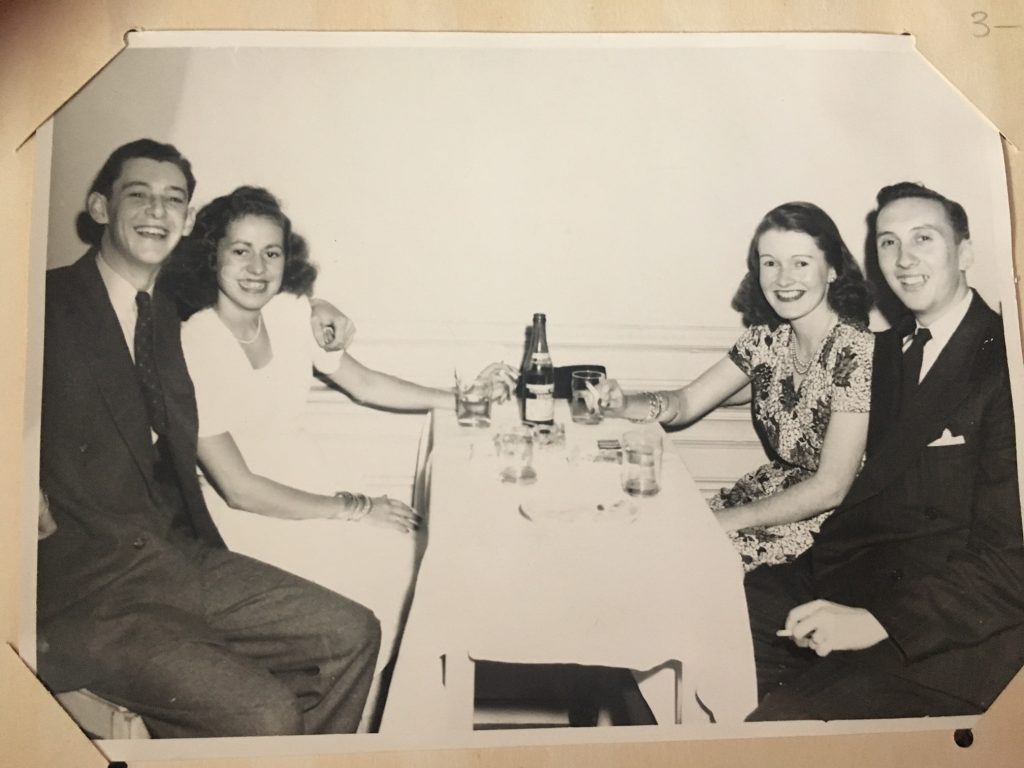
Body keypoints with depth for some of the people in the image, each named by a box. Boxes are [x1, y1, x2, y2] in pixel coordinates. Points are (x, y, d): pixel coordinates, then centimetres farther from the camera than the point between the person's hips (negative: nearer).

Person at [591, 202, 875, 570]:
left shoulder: (856, 352, -22)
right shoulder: (767, 337, -2)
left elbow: (831, 488, -22)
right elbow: (686, 402, 0)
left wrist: (726, 521, -21)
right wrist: (623, 404, -21)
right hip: (776, 487, 6)